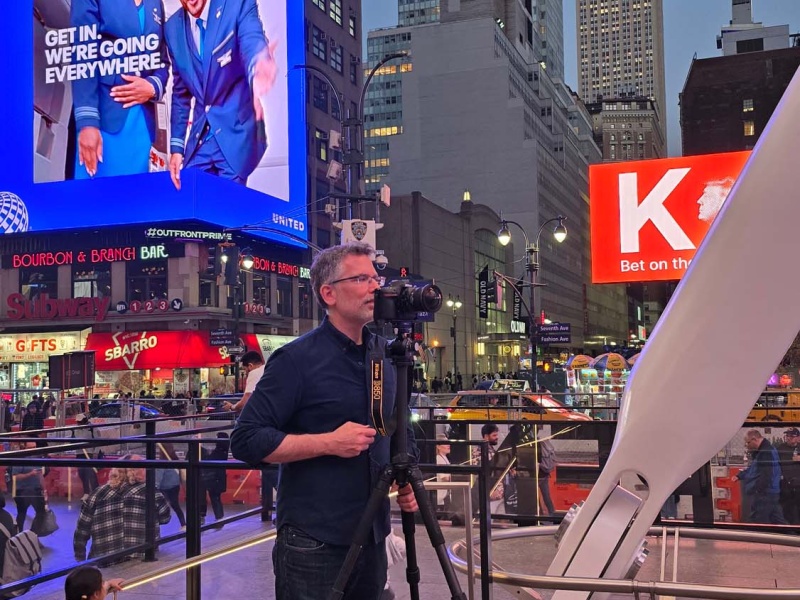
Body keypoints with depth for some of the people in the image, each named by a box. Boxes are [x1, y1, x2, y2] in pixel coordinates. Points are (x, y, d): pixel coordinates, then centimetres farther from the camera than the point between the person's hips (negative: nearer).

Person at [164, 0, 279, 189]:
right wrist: (177, 145, 7)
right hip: (199, 137, 5)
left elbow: (252, 40, -30)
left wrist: (258, 67, -53)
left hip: (235, 132, -4)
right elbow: (180, 92, 12)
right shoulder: (173, 27, 5)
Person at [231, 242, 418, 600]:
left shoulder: (385, 355, 7)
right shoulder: (296, 359, -11)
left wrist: (406, 478, 1)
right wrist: (329, 443, -20)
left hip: (373, 538, 6)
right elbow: (246, 440, -15)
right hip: (313, 544, -6)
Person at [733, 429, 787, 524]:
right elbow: (752, 468, 27)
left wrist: (756, 490, -22)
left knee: (757, 522, -4)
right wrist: (739, 476, 18)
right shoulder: (762, 451, 16)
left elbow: (766, 476, -26)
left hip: (763, 494, -11)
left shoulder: (767, 452, -20)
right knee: (777, 520, 14)